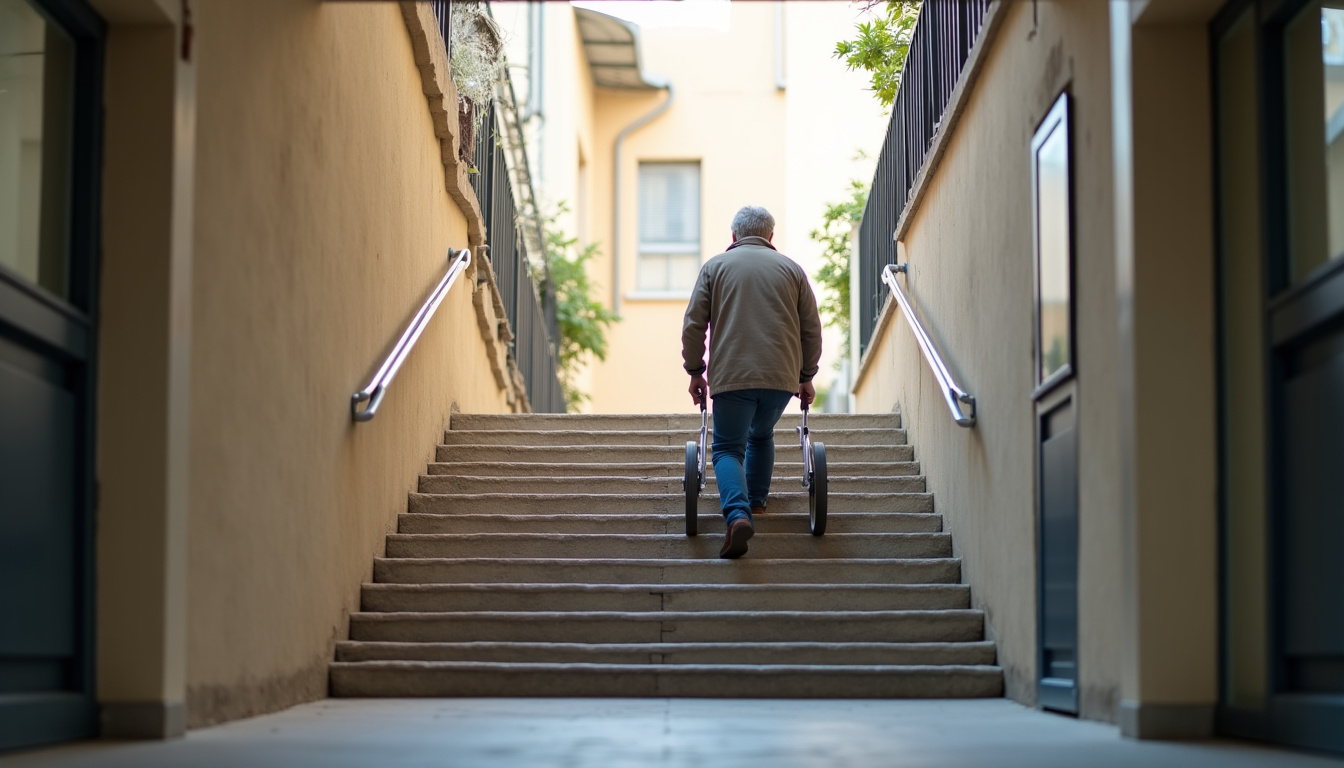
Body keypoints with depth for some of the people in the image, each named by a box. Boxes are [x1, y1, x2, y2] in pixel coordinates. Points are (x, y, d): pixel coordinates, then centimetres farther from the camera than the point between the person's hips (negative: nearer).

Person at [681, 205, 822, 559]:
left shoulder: (715, 267, 10)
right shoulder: (791, 268, 13)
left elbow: (693, 325, 4)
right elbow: (811, 328, 12)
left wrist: (695, 372, 14)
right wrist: (806, 376, 22)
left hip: (731, 375, -2)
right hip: (782, 375, 2)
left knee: (728, 447, 3)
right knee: (761, 435, 27)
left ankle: (738, 514, -20)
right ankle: (756, 501, 33)